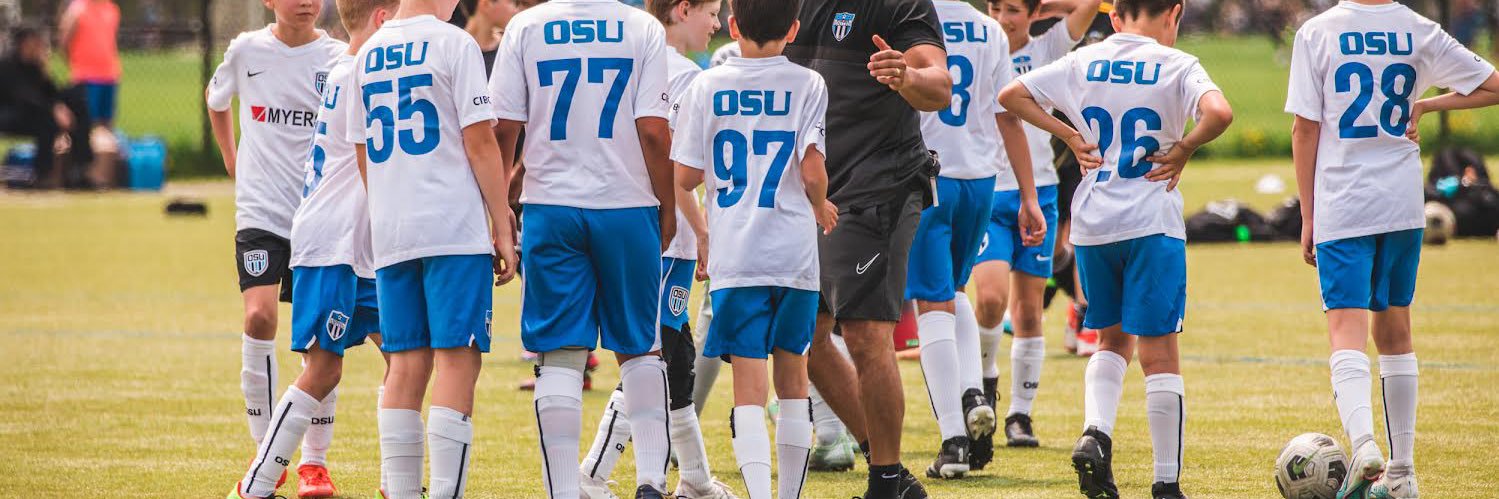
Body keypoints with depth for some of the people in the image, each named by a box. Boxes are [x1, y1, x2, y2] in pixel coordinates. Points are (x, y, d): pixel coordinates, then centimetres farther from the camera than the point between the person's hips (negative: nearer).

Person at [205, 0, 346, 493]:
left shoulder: (340, 57, -2)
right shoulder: (246, 50, 2)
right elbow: (215, 98, 22)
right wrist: (230, 157, 19)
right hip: (260, 212, 0)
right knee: (259, 316, -16)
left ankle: (315, 460, 14)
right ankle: (265, 450, -4)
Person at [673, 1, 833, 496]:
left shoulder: (706, 88, 1)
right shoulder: (807, 85, -1)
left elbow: (684, 177, 1)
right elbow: (812, 172, -9)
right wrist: (821, 209, 12)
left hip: (734, 255, -1)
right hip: (796, 251, 1)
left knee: (749, 388, -6)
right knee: (793, 377, 16)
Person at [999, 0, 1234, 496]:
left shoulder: (1082, 62, 7)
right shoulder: (1176, 65, -6)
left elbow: (1011, 95, 9)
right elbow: (1218, 112, -23)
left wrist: (1070, 136, 7)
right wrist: (1183, 149, -8)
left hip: (1091, 226, 4)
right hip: (1152, 221, -4)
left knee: (1113, 339, 20)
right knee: (1159, 349, 0)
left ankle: (1095, 433, -4)